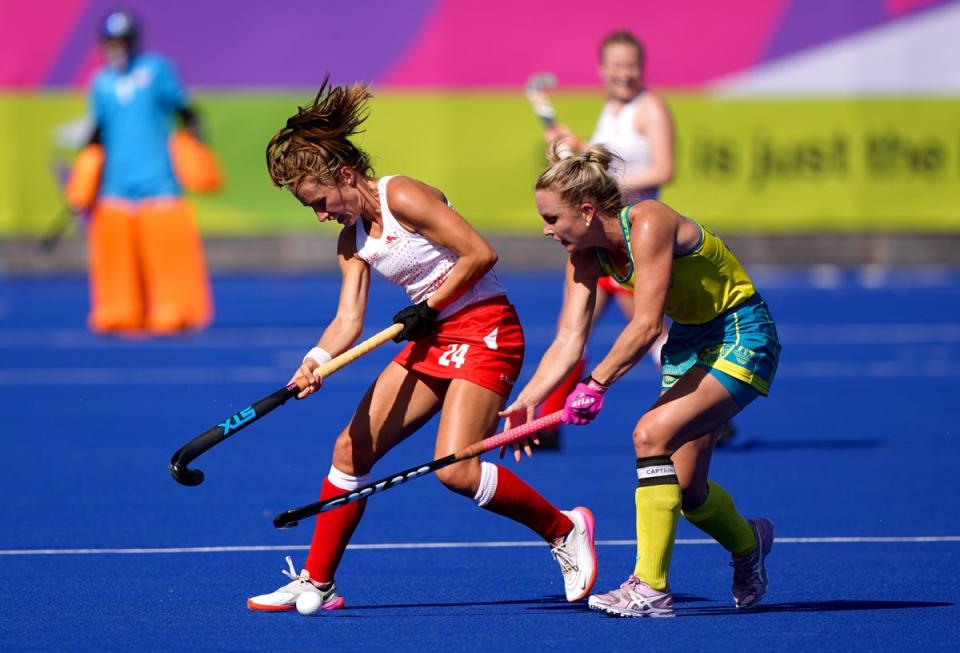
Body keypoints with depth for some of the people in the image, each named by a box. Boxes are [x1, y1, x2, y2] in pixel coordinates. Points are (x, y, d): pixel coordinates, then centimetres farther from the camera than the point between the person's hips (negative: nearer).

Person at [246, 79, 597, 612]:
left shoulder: (403, 198, -16)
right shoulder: (352, 241, 9)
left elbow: (481, 253, -19)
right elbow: (348, 320, -1)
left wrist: (429, 308, -14)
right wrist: (317, 361, -20)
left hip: (485, 331, -9)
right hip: (434, 341, 9)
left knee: (456, 469, -21)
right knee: (352, 448, 3)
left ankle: (564, 529, -1)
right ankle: (317, 582, 11)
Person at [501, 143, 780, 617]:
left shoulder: (649, 225, -28)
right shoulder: (585, 254, -4)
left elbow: (645, 326, -32)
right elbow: (568, 341, -7)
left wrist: (596, 383, -31)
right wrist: (527, 399, -20)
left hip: (741, 338, -8)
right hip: (687, 342, 8)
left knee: (652, 433, -26)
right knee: (687, 491, 6)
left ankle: (650, 587, -23)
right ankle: (748, 543, 40)